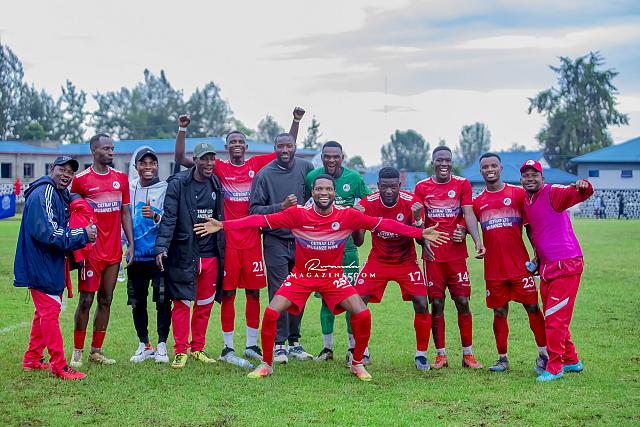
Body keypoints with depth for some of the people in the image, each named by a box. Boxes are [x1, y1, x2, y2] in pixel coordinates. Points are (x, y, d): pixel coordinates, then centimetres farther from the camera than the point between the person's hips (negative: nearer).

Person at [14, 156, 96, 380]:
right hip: (41, 266, -10)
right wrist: (82, 235, -21)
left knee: (45, 312, 17)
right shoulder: (43, 193, -17)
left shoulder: (61, 194, 16)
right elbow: (47, 232, -25)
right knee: (50, 312, -7)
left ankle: (32, 359, 28)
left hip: (51, 264, 10)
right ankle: (59, 366, -3)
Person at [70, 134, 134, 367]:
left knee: (106, 300, 8)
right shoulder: (81, 179, -4)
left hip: (114, 252, 5)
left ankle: (96, 351, 16)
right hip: (91, 251, -4)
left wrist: (131, 243, 6)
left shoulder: (121, 178, 9)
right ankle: (77, 353, 5)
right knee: (86, 300, -4)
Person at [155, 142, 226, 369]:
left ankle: (198, 348, 23)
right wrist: (162, 247, -23)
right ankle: (181, 351, 7)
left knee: (205, 305, 11)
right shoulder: (178, 184, -7)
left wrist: (222, 252, 14)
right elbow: (169, 218, -13)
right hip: (184, 254, -5)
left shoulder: (216, 185, 10)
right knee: (182, 304, -3)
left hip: (210, 255, 5)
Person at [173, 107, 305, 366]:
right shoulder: (219, 168, 2)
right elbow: (181, 158, -2)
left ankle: (251, 345, 20)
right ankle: (228, 349, 8)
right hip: (228, 240, -2)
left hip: (252, 240, 3)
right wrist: (183, 129, -10)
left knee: (253, 293, 8)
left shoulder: (257, 164, 7)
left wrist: (296, 121, 5)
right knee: (228, 293, 1)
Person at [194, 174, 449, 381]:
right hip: (301, 276, 0)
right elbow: (262, 220, -17)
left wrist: (421, 233, -13)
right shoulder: (297, 214, -16)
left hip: (333, 276, 1)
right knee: (270, 313, -14)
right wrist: (222, 225, -22)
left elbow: (383, 224, -11)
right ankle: (266, 364, 9)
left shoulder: (347, 216, -14)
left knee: (362, 315, -14)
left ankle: (357, 364, 11)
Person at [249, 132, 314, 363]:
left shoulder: (306, 167, 4)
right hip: (276, 240, -3)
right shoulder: (264, 174, -5)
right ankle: (280, 344, 0)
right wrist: (281, 207, -18)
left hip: (302, 239, 3)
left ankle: (295, 341, 19)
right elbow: (254, 209, -6)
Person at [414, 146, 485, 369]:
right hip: (433, 255, 1)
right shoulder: (422, 187, 6)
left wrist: (477, 240, -21)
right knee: (437, 304, 3)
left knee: (463, 302, 0)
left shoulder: (462, 184, 4)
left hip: (457, 253, 0)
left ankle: (468, 354, 9)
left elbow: (469, 214, -7)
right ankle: (440, 355, 11)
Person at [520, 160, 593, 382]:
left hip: (566, 264, -8)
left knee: (556, 317, -7)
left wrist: (583, 187, -51)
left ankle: (554, 368, 1)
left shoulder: (552, 193, -12)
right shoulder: (524, 202, 10)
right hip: (546, 266, 8)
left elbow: (577, 194, -29)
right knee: (551, 317, 16)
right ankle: (571, 361, 29)